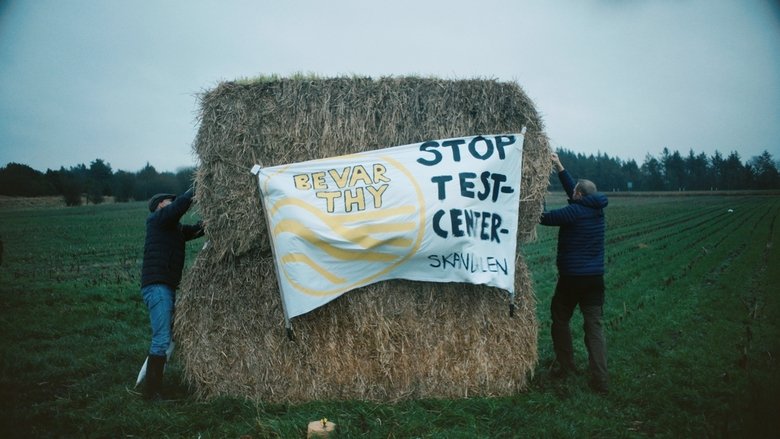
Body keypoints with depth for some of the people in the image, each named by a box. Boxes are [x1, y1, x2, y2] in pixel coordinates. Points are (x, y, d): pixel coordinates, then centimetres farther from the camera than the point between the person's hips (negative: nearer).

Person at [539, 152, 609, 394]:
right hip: (595, 278, 6)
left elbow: (544, 218, -11)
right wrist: (559, 167, 26)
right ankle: (600, 380, 0)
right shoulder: (597, 210, 8)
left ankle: (566, 367, 24)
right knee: (594, 327, 4)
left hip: (571, 278, -5)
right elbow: (574, 191, 20)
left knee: (560, 321, 15)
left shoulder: (574, 212, -13)